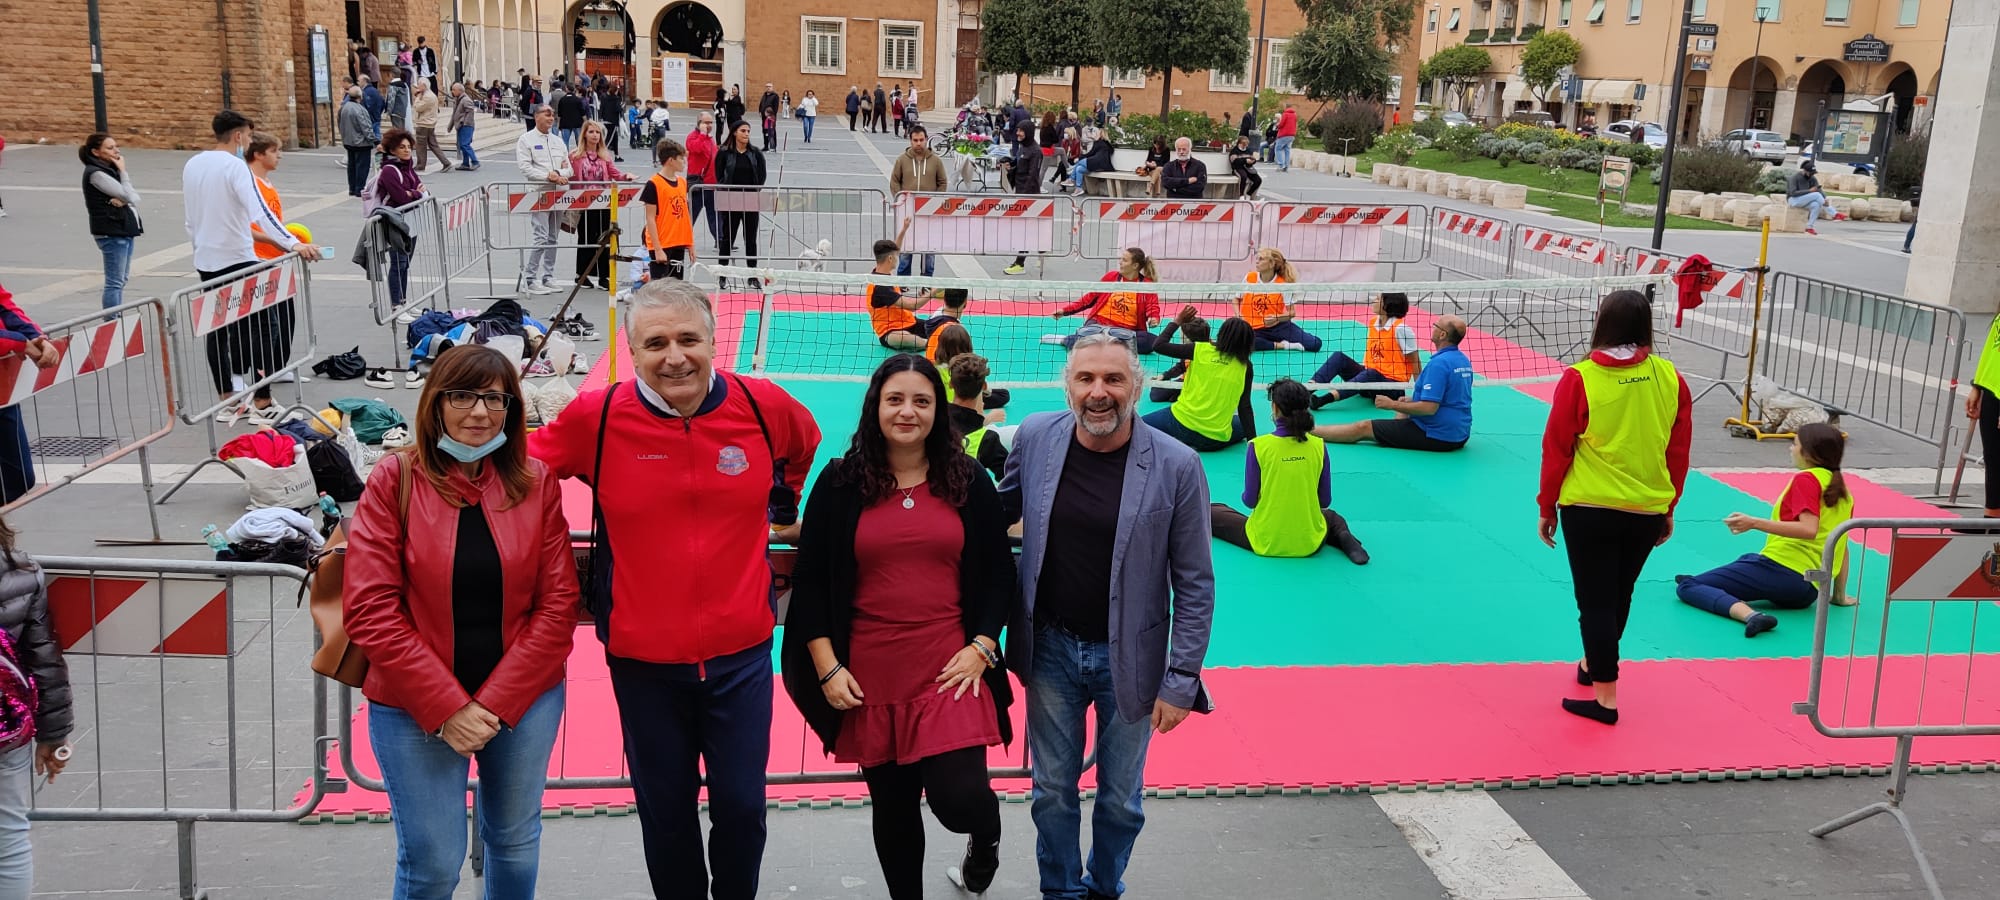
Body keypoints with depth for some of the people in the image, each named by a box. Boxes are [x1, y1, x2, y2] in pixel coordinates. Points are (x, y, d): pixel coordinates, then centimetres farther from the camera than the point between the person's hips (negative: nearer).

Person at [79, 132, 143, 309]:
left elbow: (135, 196, 8)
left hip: (124, 230, 9)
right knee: (114, 283, -7)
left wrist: (123, 200, -14)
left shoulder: (110, 169, 13)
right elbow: (127, 195, -17)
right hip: (111, 233, -9)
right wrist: (123, 171, -6)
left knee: (121, 280, 14)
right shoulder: (95, 173, -13)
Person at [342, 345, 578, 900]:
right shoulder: (395, 481, -6)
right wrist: (446, 708, -15)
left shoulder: (537, 483, -1)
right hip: (416, 707, -2)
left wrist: (498, 702, -11)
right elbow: (370, 610, -11)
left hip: (524, 699, 2)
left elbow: (557, 603, -3)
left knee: (515, 841, 15)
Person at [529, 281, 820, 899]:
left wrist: (786, 513, 17)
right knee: (666, 814, 15)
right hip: (644, 660, 0)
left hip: (741, 652, 1)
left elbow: (808, 452, 14)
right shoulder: (595, 417, -12)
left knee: (741, 808, 12)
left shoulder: (766, 406, -8)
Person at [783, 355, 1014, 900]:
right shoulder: (840, 483, 1)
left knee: (959, 799, -10)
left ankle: (985, 833, 27)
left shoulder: (970, 482, 3)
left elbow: (998, 574, 8)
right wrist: (827, 668, -4)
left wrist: (981, 648, -3)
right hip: (870, 677, 1)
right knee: (892, 807, 11)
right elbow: (810, 580, 2)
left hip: (950, 671, 0)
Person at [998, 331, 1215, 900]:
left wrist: (1181, 680, -9)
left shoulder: (1177, 467, -15)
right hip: (1050, 646, 2)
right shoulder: (1035, 437, -7)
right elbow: (1000, 508, 12)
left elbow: (1195, 585, -9)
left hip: (1129, 657, -2)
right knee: (1052, 790, 15)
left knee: (1121, 799, 15)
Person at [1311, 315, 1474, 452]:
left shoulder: (1439, 363, -21)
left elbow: (1429, 408, -25)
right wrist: (1411, 401, 14)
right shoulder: (1464, 361, 9)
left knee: (1363, 427, -1)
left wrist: (1392, 404, -13)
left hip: (1436, 437, -9)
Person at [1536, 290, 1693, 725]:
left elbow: (1556, 450, -8)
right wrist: (1668, 508, 16)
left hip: (1590, 510, -4)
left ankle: (1605, 697, 6)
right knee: (1619, 595, 22)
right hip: (1648, 512, 4)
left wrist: (1547, 507, 4)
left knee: (1596, 601, 5)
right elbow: (1679, 451, 4)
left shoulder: (1580, 379, -13)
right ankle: (1593, 665, 41)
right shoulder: (1669, 378, -3)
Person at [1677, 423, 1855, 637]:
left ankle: (1750, 615, -35)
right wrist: (1840, 595, 25)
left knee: (1686, 587, -16)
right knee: (1748, 559, 40)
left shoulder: (1806, 479, -6)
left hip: (1782, 568, -9)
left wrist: (1754, 523, -25)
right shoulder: (1843, 491, 18)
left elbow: (1809, 529, -21)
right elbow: (1842, 546, 20)